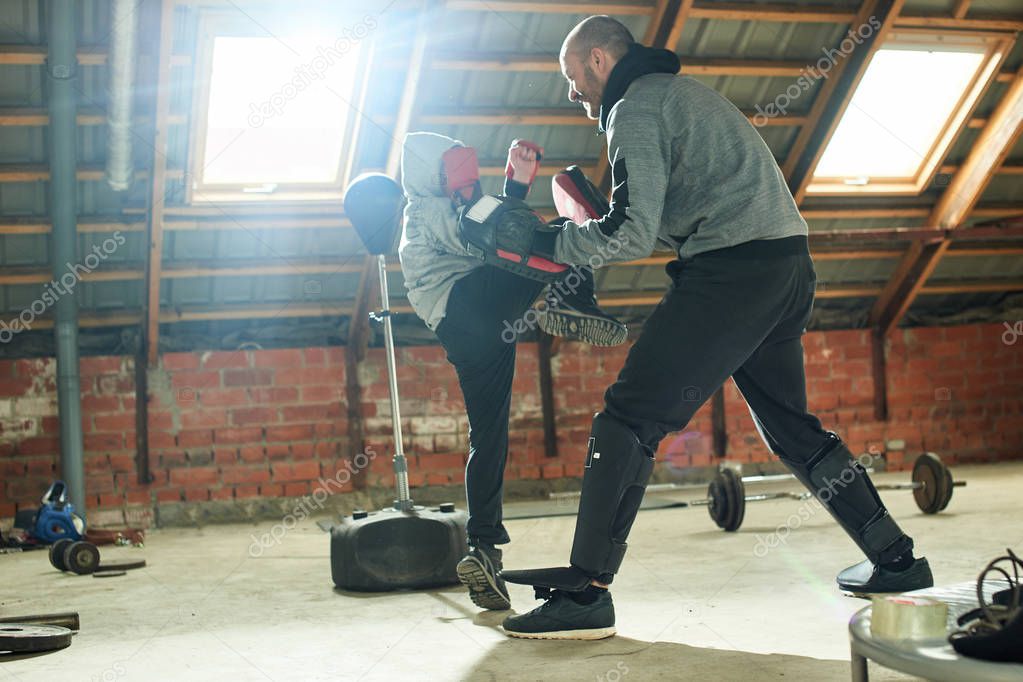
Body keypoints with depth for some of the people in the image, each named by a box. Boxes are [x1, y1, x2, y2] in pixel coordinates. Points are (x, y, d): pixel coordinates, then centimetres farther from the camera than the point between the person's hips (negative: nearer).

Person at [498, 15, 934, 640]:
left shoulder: (636, 108, -4)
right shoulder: (681, 91, 27)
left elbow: (633, 233, -13)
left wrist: (552, 242, 0)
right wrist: (589, 215, 23)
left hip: (733, 268, -10)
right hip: (790, 265, 10)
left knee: (629, 417, -10)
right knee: (789, 425, 20)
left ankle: (587, 592, -13)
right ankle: (895, 560, 23)